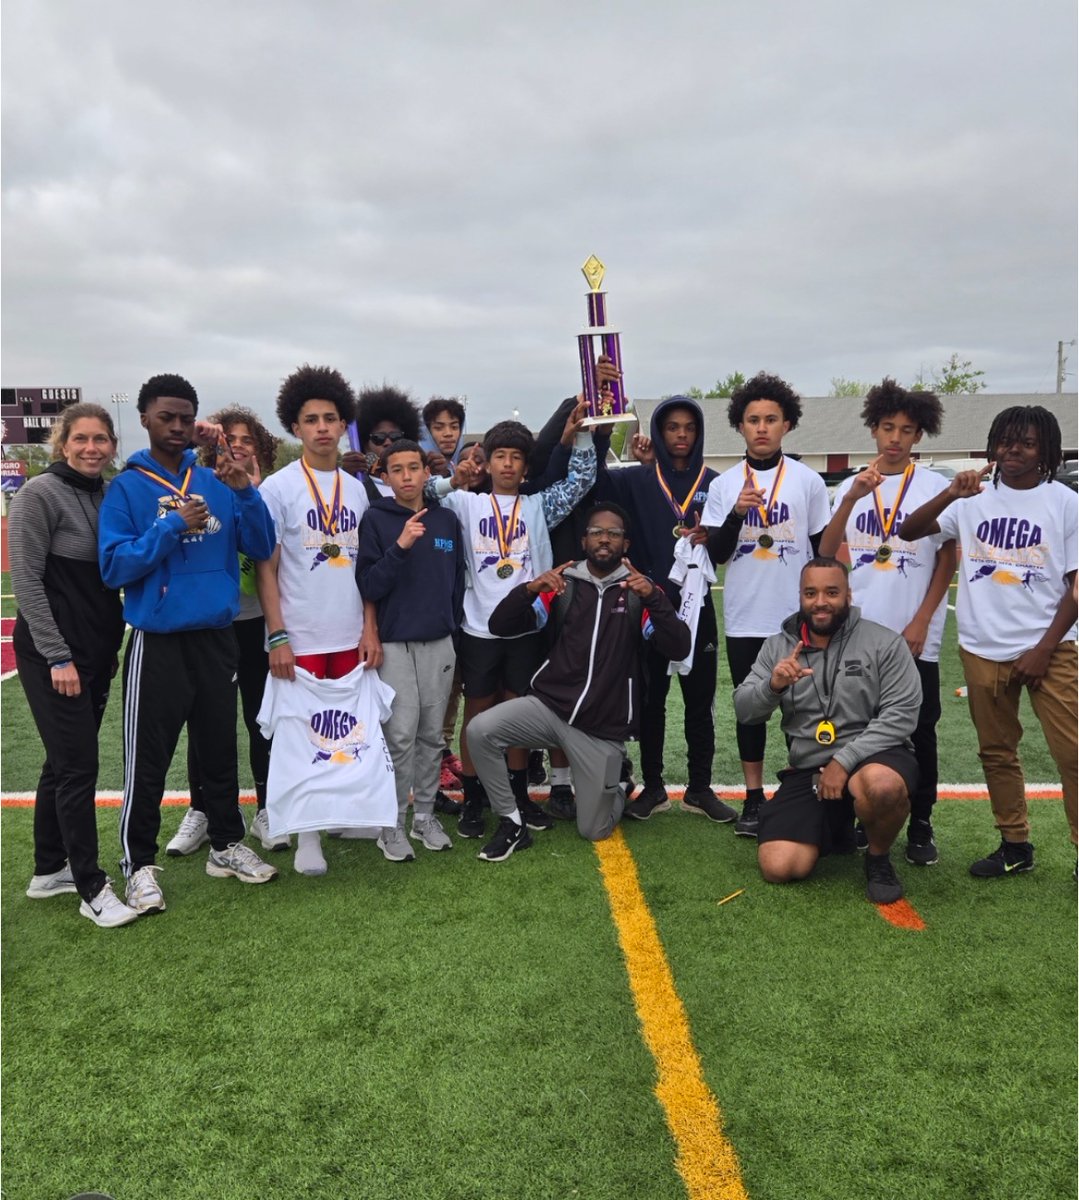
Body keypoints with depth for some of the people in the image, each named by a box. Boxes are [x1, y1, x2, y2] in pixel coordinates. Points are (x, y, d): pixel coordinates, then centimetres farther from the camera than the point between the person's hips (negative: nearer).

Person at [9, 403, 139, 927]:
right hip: (53, 655, -7)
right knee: (78, 766, -5)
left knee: (65, 763, 15)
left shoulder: (107, 495, 9)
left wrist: (110, 645, 9)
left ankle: (49, 870, 27)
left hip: (97, 652, 7)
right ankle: (92, 888, 4)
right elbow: (26, 581, -14)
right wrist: (58, 656, -17)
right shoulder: (40, 494, -11)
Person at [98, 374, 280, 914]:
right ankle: (140, 864, 18)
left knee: (219, 747, 14)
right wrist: (172, 526, -21)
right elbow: (114, 567, -12)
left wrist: (245, 492, -14)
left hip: (216, 637, 4)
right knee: (147, 759, 2)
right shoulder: (127, 488, -4)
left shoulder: (216, 482, 5)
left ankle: (227, 846, 30)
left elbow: (261, 549, 0)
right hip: (157, 642, -3)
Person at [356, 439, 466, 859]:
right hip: (394, 645, -3)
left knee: (432, 735, 9)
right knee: (400, 737, -6)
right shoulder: (375, 520, -4)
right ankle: (393, 824, 7)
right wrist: (400, 547, -22)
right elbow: (368, 586, -11)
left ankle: (425, 815, 22)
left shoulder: (447, 520, 7)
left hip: (440, 643, 4)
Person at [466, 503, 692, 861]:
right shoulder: (562, 586, 3)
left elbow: (679, 649, -12)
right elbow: (500, 626, -2)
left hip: (603, 728, -1)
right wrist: (529, 589, -21)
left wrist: (654, 597, -26)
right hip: (548, 706, 1)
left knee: (594, 831, 6)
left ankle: (617, 788, 42)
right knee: (480, 731, -25)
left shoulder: (639, 593, 0)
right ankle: (513, 823, -4)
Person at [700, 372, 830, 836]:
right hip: (744, 619, 1)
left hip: (798, 619, -1)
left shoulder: (809, 481, 1)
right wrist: (737, 513, -16)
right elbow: (714, 554, -1)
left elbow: (824, 550, 7)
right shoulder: (724, 485, 3)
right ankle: (753, 798, 18)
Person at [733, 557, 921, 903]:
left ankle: (878, 858, -5)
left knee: (881, 785, -40)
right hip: (807, 770, 3)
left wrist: (844, 760, -19)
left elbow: (901, 714, -11)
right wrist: (773, 685, -20)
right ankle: (835, 827, 23)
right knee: (778, 868, -12)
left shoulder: (884, 642, -4)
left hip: (873, 757, -3)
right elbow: (743, 711, 2)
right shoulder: (777, 646, 5)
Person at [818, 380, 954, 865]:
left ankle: (921, 827, 16)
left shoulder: (935, 486, 2)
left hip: (915, 637, -2)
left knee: (919, 732, 4)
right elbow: (826, 554, -2)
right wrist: (853, 498, -15)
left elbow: (948, 559, 2)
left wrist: (922, 622, -6)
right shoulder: (850, 486, 8)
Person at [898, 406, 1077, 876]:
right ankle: (1015, 846, 25)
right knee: (997, 751, 12)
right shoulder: (973, 498, 5)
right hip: (983, 649, 3)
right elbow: (908, 532, -4)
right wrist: (950, 494, -20)